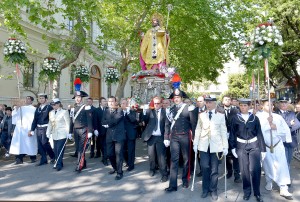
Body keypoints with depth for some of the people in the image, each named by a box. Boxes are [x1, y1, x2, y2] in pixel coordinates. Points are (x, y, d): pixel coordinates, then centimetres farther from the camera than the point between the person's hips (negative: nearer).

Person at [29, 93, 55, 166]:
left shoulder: (49, 108, -5)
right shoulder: (37, 109, 13)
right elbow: (35, 120, 15)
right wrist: (32, 130, 12)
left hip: (46, 128, -6)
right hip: (38, 128, 6)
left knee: (45, 143, -9)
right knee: (40, 144, 7)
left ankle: (53, 156, 12)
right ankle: (43, 160, 18)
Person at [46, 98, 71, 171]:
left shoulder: (64, 112, -5)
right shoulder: (51, 113, 11)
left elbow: (68, 123, -7)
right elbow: (50, 123, 15)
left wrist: (68, 133, -12)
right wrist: (48, 132, 8)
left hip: (62, 134, -6)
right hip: (54, 135, 6)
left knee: (60, 150, -8)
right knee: (55, 150, 8)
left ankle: (59, 165, 0)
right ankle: (58, 163, 21)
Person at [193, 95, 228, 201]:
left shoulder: (221, 116, 2)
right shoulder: (201, 115, 7)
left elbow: (224, 132, 0)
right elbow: (198, 130, 6)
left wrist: (225, 147, -2)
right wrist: (195, 144, 2)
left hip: (216, 146, -1)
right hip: (204, 145, 1)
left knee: (214, 169, 6)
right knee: (205, 167, 0)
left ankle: (213, 190, 23)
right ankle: (205, 189, 20)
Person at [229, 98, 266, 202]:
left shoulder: (255, 118, 2)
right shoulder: (235, 118, 0)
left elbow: (259, 134, 3)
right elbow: (232, 133, 2)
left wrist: (263, 149, 2)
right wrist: (232, 147, -3)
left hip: (254, 145, 0)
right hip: (241, 146, 0)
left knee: (255, 169, -3)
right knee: (244, 170, 7)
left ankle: (257, 193, 16)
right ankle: (247, 192, 24)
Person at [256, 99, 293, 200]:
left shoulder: (278, 117, 1)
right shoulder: (259, 116, -7)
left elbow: (286, 129, -5)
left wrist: (276, 127, -19)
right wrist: (268, 123, -26)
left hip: (278, 145, 1)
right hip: (265, 146, -1)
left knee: (282, 166, -3)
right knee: (268, 165, 13)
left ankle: (284, 189, 5)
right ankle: (269, 182, 36)